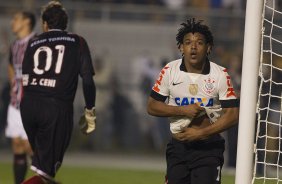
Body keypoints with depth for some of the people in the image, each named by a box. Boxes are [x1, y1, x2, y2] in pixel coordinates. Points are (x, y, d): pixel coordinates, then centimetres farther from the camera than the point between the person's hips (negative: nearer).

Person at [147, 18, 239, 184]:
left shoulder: (220, 75, -6)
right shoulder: (169, 71, -1)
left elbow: (232, 115, -8)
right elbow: (152, 106, 2)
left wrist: (201, 133, -16)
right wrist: (183, 110, -12)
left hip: (209, 147, -3)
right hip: (178, 145, 3)